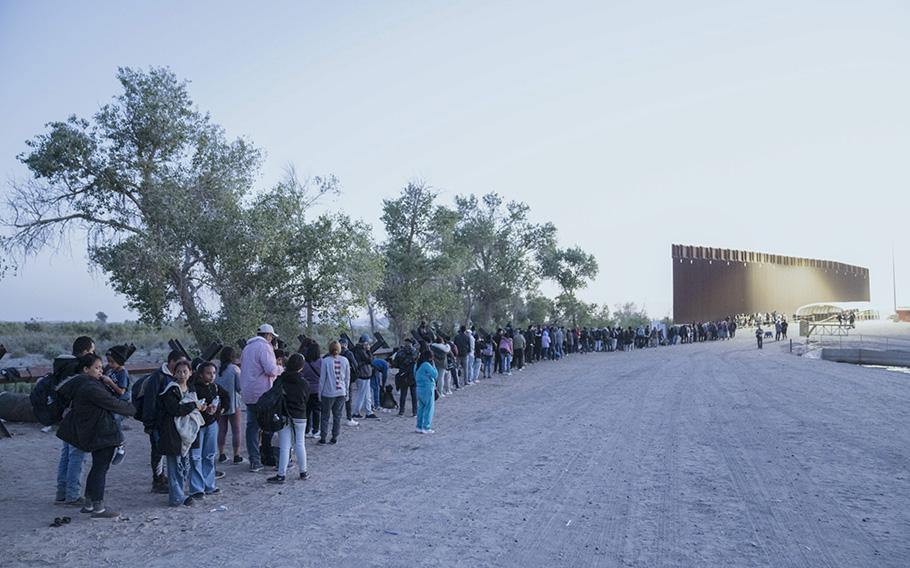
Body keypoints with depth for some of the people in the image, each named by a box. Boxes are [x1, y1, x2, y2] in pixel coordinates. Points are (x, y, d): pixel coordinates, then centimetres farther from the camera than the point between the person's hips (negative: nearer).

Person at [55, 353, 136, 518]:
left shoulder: (79, 383, 6)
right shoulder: (91, 388, -23)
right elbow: (113, 403, -19)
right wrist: (134, 409, -4)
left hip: (89, 433, 10)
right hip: (103, 433, -10)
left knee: (97, 466, 18)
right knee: (101, 468, -3)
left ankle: (89, 503, 26)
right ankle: (98, 508, 3)